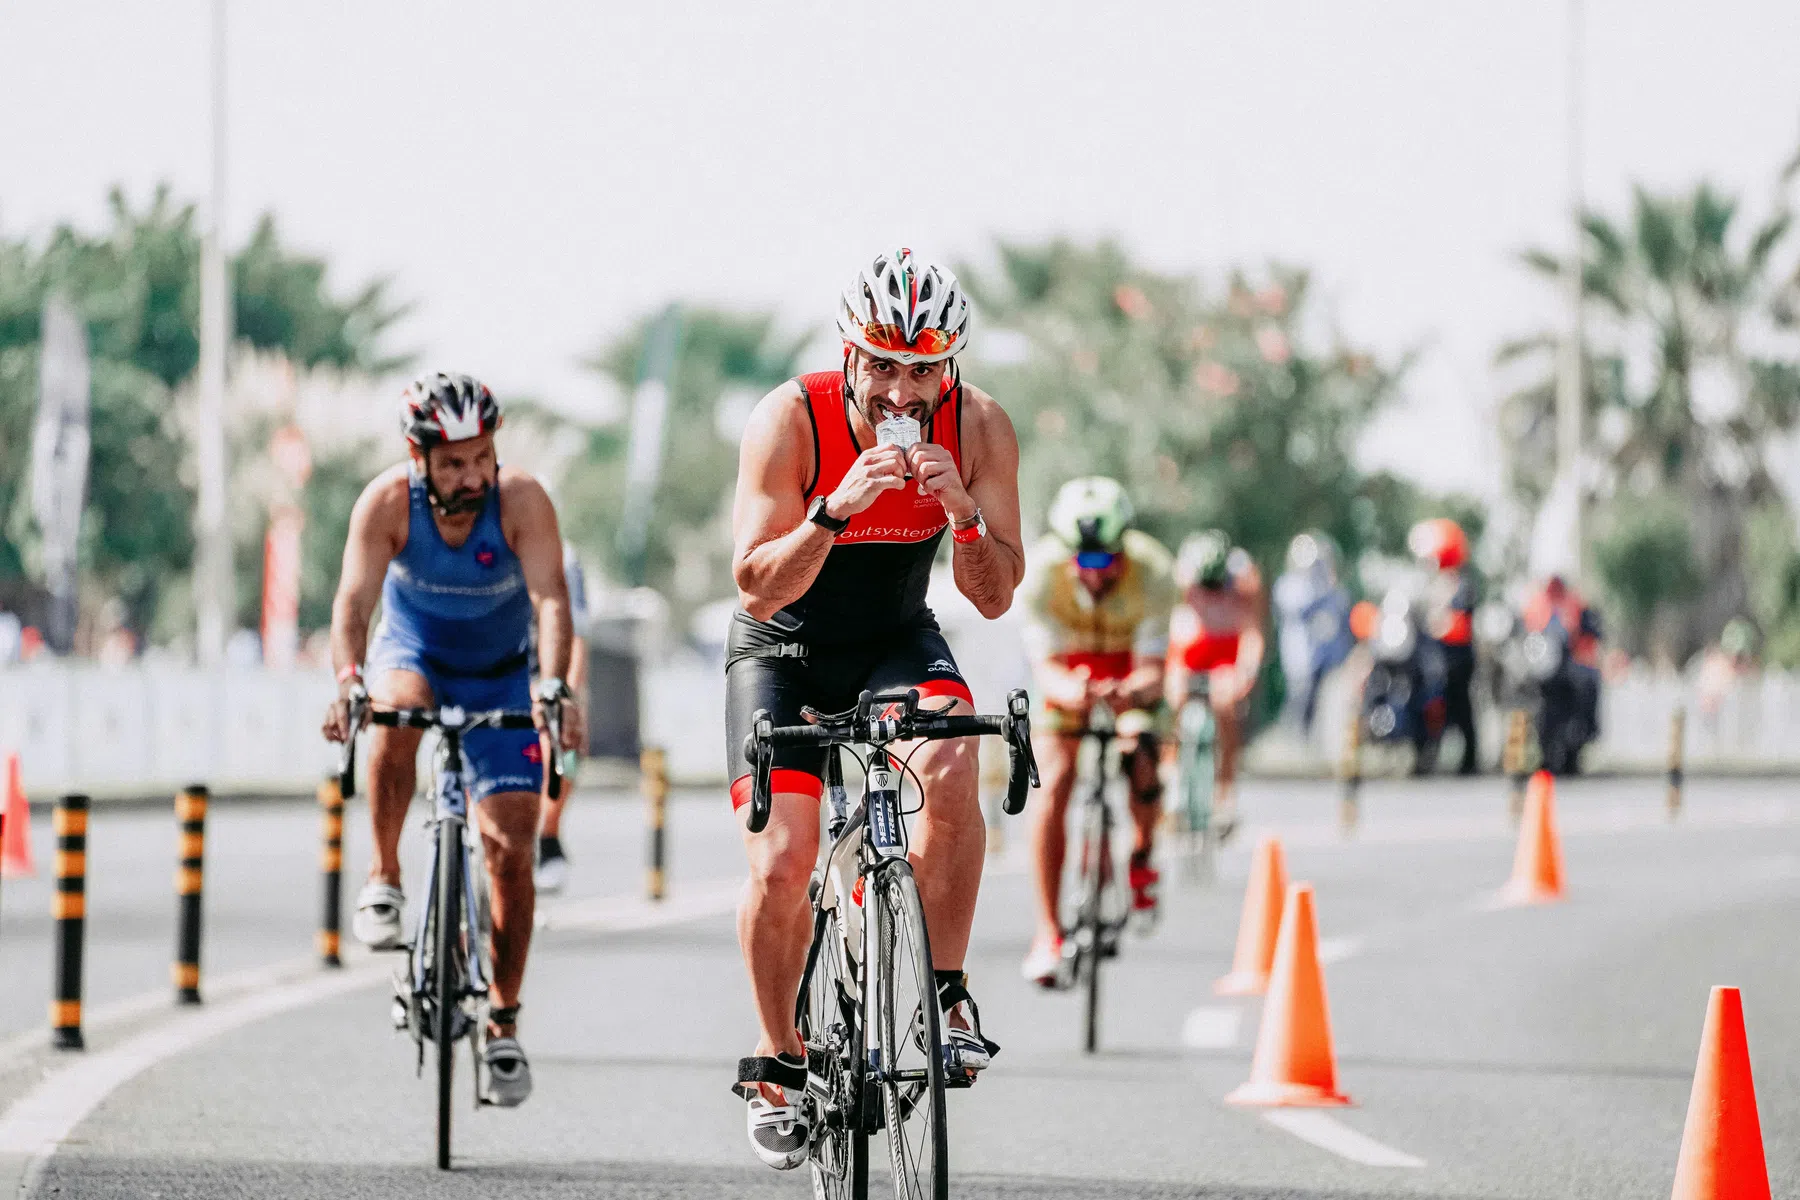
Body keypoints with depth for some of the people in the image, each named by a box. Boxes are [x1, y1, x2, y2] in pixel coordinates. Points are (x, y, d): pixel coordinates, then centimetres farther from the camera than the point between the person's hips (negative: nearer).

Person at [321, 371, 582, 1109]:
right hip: (413, 651, 0)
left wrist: (552, 687, -54)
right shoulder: (387, 503, -25)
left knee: (510, 847, -8)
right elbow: (354, 599, -33)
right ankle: (384, 882, -17)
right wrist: (348, 681, -52)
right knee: (396, 714, -37)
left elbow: (550, 599, -37)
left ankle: (504, 1024, 4)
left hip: (499, 674, 0)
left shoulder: (522, 501, -27)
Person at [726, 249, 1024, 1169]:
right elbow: (757, 587, -26)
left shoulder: (978, 428, -17)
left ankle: (943, 991, -18)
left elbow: (994, 597, -14)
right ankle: (778, 1059, 8)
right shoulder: (791, 420, -25)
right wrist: (838, 510, -42)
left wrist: (964, 513, -34)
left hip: (897, 641, 1)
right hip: (783, 646, -1)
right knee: (781, 866, -15)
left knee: (950, 764, -31)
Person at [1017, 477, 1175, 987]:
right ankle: (1047, 931, -16)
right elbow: (1045, 664, -31)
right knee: (1052, 780, -19)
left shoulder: (1151, 571, -32)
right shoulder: (1042, 570, -31)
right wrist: (1068, 690, -54)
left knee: (1142, 765, -24)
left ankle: (1142, 855, 9)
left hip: (1131, 671, 0)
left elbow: (1152, 667, -32)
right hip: (1070, 672, 0)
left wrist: (1135, 691, -55)